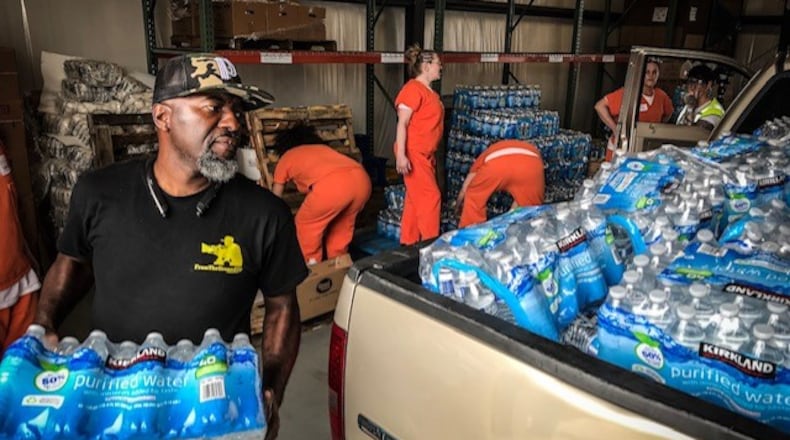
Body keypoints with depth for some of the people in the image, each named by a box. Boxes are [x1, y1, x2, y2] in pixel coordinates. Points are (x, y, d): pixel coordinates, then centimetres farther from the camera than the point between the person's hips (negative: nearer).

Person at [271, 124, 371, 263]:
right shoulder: (322, 147, 41)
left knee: (306, 224, 19)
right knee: (343, 222, 30)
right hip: (362, 179, 6)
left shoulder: (285, 158, 29)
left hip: (333, 183, -6)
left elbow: (275, 198, 39)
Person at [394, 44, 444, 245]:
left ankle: (409, 243, 20)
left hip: (425, 154, 9)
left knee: (415, 199, 12)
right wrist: (401, 155, -24)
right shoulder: (413, 88, -13)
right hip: (413, 153, -9)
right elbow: (402, 124, -18)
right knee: (430, 197, -7)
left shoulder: (430, 92, 16)